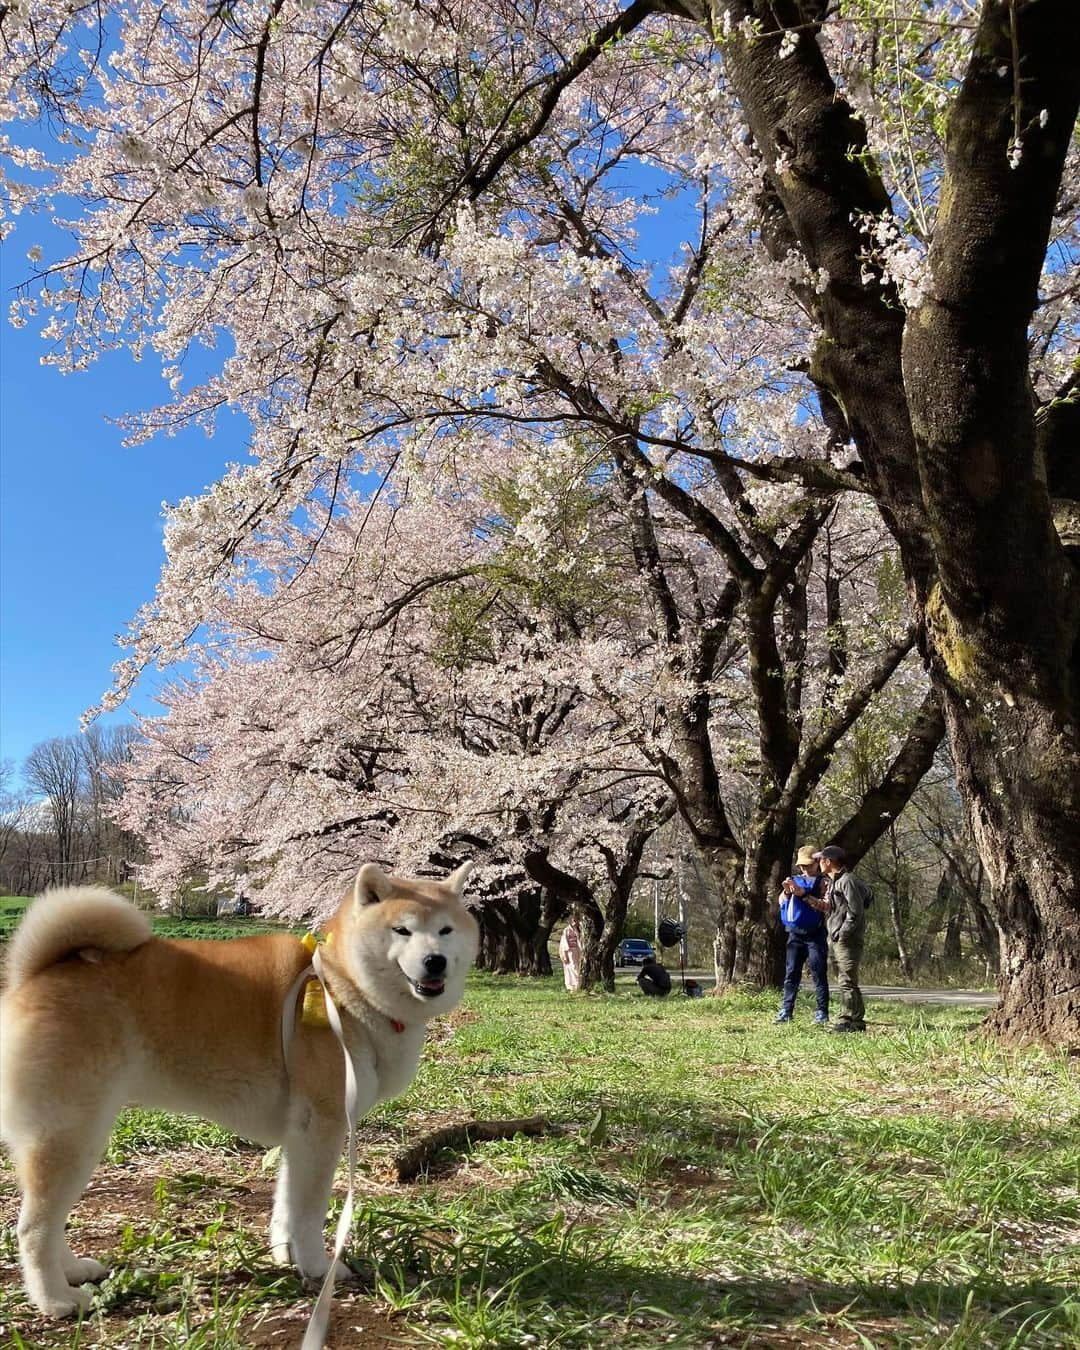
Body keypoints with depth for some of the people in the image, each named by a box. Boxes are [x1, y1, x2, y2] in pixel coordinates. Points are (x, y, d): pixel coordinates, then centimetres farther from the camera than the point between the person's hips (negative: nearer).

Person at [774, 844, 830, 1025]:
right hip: (795, 935, 5)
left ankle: (822, 1013, 1)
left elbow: (825, 906, -14)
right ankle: (786, 1011, 9)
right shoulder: (795, 880, 15)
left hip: (815, 935, -5)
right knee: (791, 974, 6)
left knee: (819, 974, -3)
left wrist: (804, 894, -21)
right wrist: (787, 891, -10)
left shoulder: (822, 882, -1)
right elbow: (781, 901, 10)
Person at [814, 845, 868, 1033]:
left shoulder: (847, 880, -12)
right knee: (846, 982, 13)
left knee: (847, 981, -8)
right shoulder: (832, 882, 18)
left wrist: (842, 933, -17)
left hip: (847, 940, -10)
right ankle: (857, 1021, 19)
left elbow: (855, 912, -17)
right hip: (836, 940, 10)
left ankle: (846, 1021, -6)